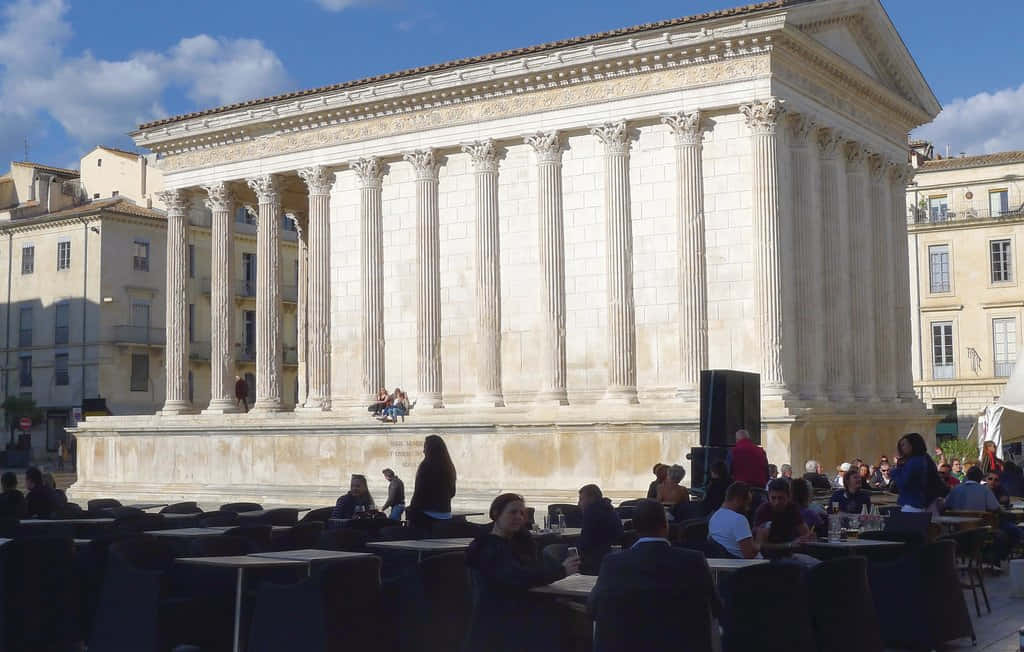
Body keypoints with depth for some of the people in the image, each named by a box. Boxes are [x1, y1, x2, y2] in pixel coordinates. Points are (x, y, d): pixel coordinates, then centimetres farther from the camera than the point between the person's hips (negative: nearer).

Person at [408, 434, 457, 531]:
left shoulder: (426, 466, -11)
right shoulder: (449, 467, 9)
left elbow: (418, 492, -13)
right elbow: (452, 493, 18)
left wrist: (410, 515, -9)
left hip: (426, 515, -7)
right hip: (445, 515, 7)